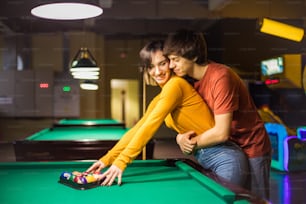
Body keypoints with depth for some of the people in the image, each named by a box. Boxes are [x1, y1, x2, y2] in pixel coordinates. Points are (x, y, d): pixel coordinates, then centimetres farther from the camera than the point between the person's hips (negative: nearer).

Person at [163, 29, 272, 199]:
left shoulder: (221, 76, -26)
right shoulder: (189, 80, -2)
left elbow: (221, 132, -28)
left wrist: (191, 144, -15)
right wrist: (180, 137, -15)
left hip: (251, 150, -7)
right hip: (228, 149, 7)